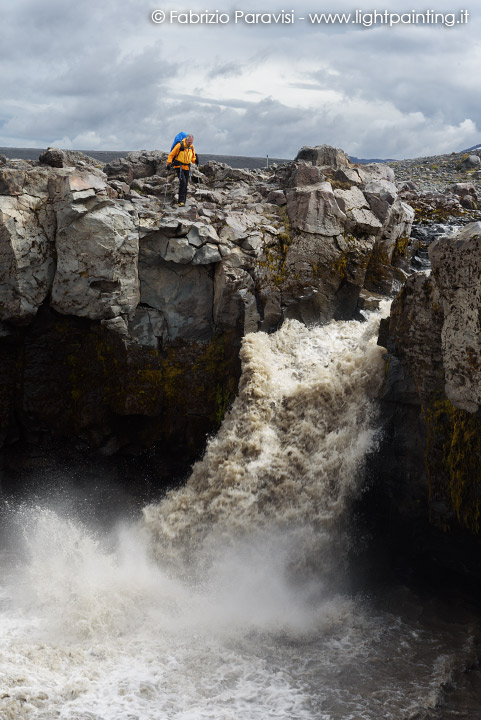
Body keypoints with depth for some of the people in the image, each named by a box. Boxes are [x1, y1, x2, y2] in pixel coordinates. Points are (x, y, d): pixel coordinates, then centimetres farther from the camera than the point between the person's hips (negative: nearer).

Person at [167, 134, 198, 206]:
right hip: (179, 167, -6)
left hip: (187, 168, 6)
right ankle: (181, 201, -21)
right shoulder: (179, 145, -12)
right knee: (182, 182, -21)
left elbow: (193, 157, 18)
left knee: (185, 185, 7)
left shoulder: (192, 147, 5)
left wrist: (195, 160, -4)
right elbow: (171, 155, -5)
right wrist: (169, 163, -15)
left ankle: (183, 202, 15)